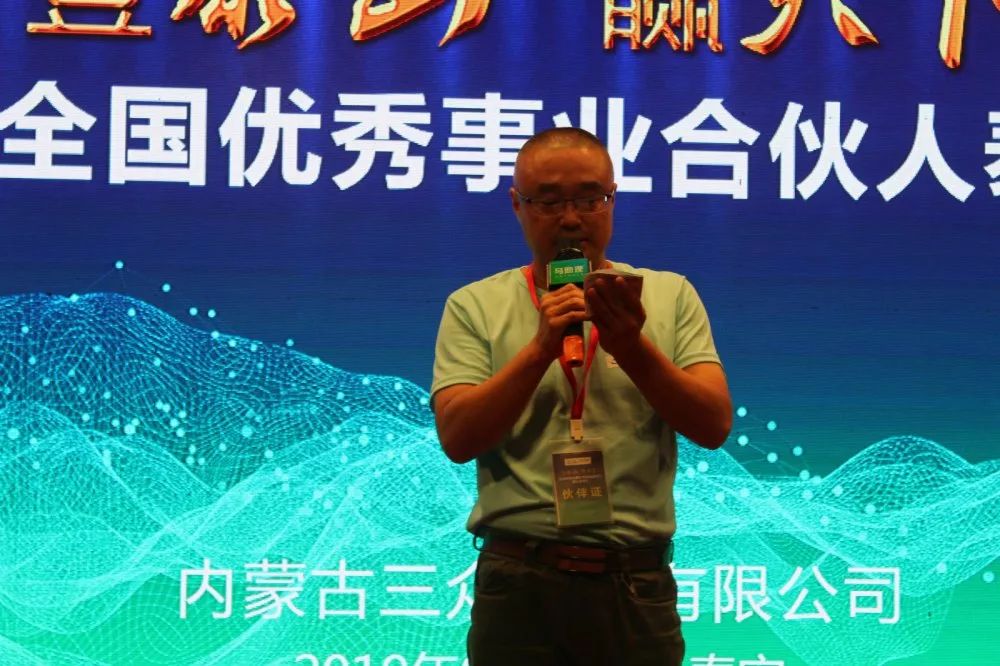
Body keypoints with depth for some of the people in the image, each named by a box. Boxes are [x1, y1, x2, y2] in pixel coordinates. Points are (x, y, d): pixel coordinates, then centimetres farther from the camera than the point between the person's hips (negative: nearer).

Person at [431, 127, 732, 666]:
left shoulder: (670, 296, 7)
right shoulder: (474, 306, 5)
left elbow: (714, 426, -2)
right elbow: (457, 438, -6)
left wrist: (632, 347, -17)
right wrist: (541, 348, -17)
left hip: (636, 582, 1)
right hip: (519, 584, -1)